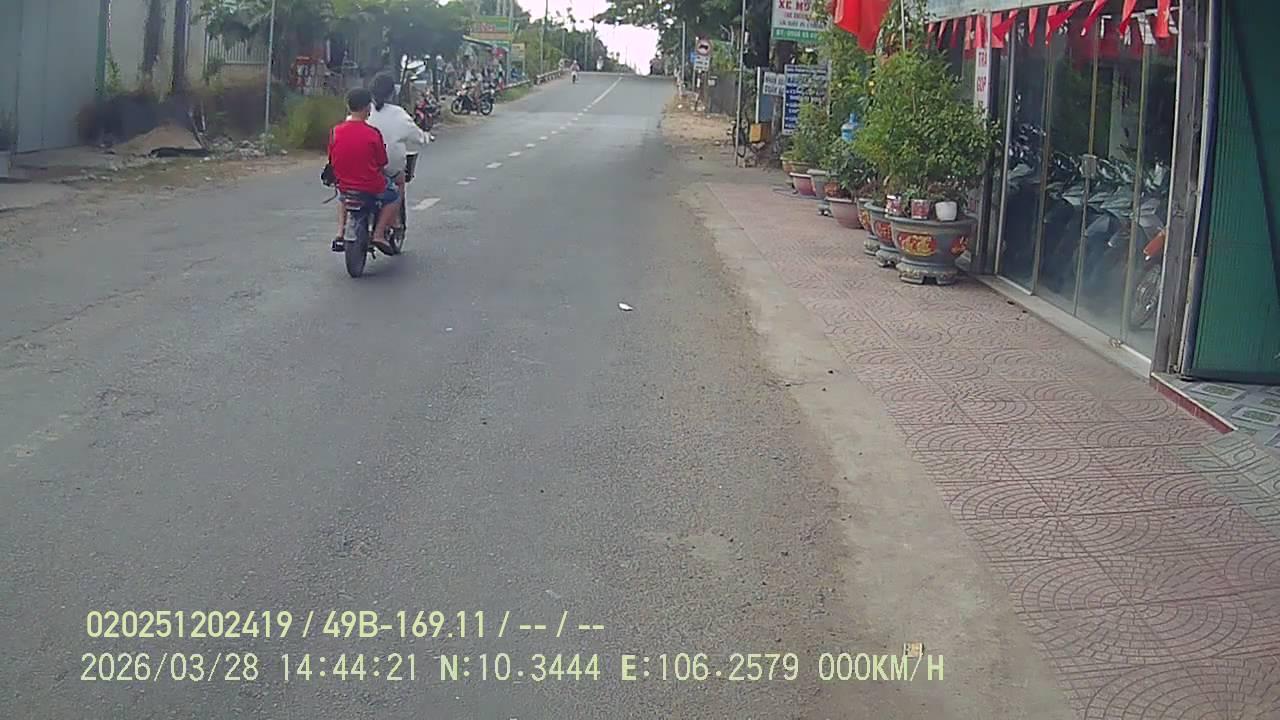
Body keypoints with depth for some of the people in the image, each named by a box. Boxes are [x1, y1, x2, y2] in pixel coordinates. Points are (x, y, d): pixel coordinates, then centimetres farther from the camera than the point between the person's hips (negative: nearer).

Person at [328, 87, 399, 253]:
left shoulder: (336, 131, -7)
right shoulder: (373, 134, -16)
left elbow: (332, 161, 3)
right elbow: (381, 163, -7)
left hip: (345, 184, 4)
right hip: (371, 187, -4)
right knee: (394, 196, 23)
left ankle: (340, 233, 22)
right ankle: (379, 233, 10)